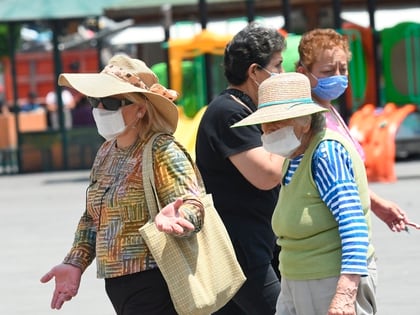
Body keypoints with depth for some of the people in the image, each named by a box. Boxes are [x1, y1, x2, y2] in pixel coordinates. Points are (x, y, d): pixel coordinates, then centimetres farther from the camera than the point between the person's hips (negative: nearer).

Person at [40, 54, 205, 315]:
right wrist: (75, 263, 8)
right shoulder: (107, 152, 10)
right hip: (118, 285, 8)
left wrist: (175, 218, -46)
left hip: (153, 286, -8)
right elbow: (93, 217, 20)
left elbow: (192, 205, -24)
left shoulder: (162, 150, -13)